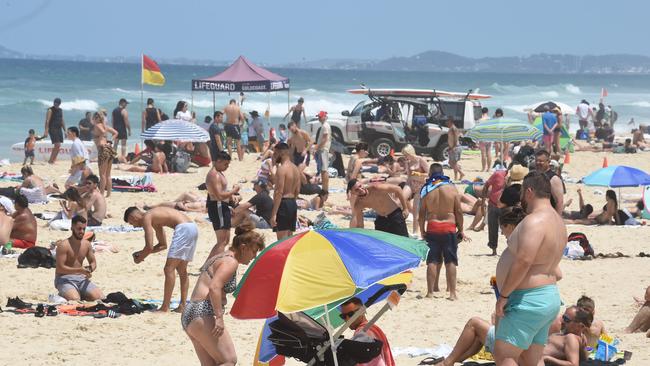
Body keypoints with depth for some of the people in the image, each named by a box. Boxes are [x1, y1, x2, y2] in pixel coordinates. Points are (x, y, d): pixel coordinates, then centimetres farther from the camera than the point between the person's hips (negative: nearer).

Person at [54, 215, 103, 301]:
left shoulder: (87, 244, 6)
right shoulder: (63, 245, -13)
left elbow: (93, 262, 17)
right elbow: (60, 268, -18)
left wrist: (89, 270, -9)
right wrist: (79, 270, -27)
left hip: (81, 278, 6)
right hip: (64, 279, -6)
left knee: (100, 297, -15)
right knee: (75, 300, -32)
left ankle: (80, 294, 10)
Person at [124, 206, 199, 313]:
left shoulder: (146, 218, -1)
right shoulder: (154, 218, 28)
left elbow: (149, 247, -7)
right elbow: (163, 245, 35)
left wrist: (140, 258, 11)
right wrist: (143, 253, 30)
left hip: (183, 229, -10)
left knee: (169, 269, -8)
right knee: (182, 270, 17)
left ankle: (165, 307, -11)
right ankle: (182, 306, 16)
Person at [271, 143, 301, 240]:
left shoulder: (282, 169, -16)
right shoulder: (296, 169, 12)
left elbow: (279, 193, -21)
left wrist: (273, 214, -22)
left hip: (283, 203, -9)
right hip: (293, 204, 9)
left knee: (282, 238, -9)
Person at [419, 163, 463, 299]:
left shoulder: (426, 190, 0)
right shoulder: (451, 188, -2)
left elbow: (422, 213, 2)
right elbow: (458, 211, -1)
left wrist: (422, 231, 12)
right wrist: (461, 230, 8)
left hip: (432, 228, 1)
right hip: (449, 227, -1)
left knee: (432, 261, 7)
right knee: (450, 261, 1)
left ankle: (431, 291, 7)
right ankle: (452, 292, -4)